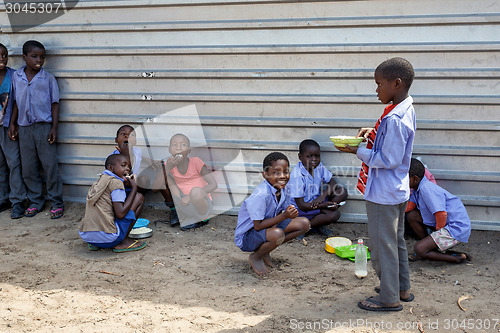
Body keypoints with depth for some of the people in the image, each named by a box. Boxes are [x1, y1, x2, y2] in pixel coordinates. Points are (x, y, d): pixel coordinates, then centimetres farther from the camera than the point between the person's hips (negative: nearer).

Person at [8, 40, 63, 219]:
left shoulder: (48, 78, -1)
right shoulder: (16, 77, 6)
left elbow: (55, 103, 0)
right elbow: (16, 102, 13)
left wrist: (54, 127, -6)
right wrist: (12, 123, 7)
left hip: (44, 127, -3)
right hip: (24, 128, 3)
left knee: (50, 166, -2)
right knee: (28, 168, 8)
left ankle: (56, 203, 8)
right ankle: (35, 201, 20)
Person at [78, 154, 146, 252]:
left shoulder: (99, 181, 19)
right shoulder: (115, 182, -6)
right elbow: (120, 214, -13)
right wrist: (134, 188, -3)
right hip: (107, 239, -8)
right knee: (139, 197, 5)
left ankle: (95, 244, 17)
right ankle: (123, 242, 6)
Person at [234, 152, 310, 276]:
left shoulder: (281, 189, -4)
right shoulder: (261, 195, -30)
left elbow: (278, 216, 5)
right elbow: (258, 226, -28)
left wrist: (290, 213, -17)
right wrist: (284, 216, -32)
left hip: (268, 228, 9)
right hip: (247, 236, -9)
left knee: (304, 224, -3)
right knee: (277, 234, -39)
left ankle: (265, 251, 5)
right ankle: (256, 257, -5)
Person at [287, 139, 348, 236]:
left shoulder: (319, 167, -3)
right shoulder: (297, 176, -24)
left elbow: (333, 183, 1)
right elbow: (301, 205, -24)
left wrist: (323, 195, -20)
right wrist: (323, 205, -34)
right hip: (302, 210, -8)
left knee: (342, 191, -9)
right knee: (333, 215, -27)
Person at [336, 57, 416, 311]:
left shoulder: (394, 118, -26)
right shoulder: (406, 108, 5)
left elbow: (388, 160, -25)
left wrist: (358, 152, -18)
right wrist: (373, 132, 3)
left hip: (383, 194, -10)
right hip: (398, 190, 10)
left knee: (382, 245, 3)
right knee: (396, 241, 21)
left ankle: (389, 298, 16)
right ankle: (402, 289, 35)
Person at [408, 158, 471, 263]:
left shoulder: (426, 189, -23)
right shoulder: (418, 188, 9)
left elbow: (441, 214, -27)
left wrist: (438, 232, -12)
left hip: (456, 229, -10)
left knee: (419, 249, -18)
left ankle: (458, 257, -6)